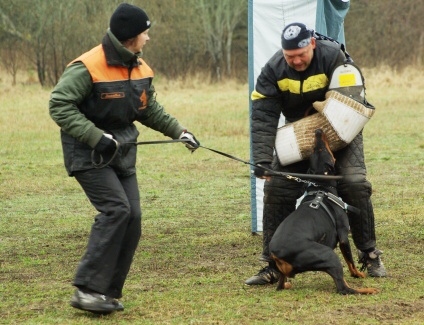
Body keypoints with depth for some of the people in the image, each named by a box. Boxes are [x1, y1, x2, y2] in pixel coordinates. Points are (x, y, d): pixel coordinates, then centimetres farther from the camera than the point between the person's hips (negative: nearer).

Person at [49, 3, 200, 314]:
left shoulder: (140, 68, 5)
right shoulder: (88, 68, -20)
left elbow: (150, 109, 19)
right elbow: (59, 105, -22)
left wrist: (178, 131, 8)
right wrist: (96, 137, -28)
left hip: (122, 151, 8)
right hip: (88, 152, -8)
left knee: (132, 217, 0)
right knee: (116, 209, -21)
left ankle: (109, 291, 10)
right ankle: (88, 290, -18)